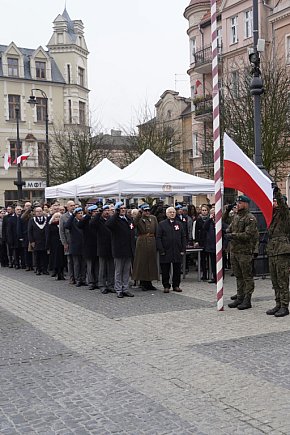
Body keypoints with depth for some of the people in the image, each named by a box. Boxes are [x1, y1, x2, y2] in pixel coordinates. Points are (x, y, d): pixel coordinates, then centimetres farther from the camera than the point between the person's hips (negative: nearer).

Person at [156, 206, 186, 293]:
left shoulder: (179, 224, 11)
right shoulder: (162, 224, 1)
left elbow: (183, 237, 11)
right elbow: (158, 238, -3)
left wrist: (183, 249, 1)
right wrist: (161, 250, -11)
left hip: (177, 252, 3)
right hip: (166, 252, -3)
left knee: (177, 270, 7)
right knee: (165, 270, 2)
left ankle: (176, 285, 18)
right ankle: (166, 286, 13)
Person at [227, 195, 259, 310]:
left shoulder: (250, 218, -11)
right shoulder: (236, 216, 15)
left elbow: (248, 235, -19)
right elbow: (230, 227, 21)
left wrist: (233, 235, -18)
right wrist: (228, 231, -3)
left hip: (245, 251, -8)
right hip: (234, 250, 8)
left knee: (247, 276, -1)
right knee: (238, 276, 14)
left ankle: (247, 300, 3)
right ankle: (240, 297, 23)